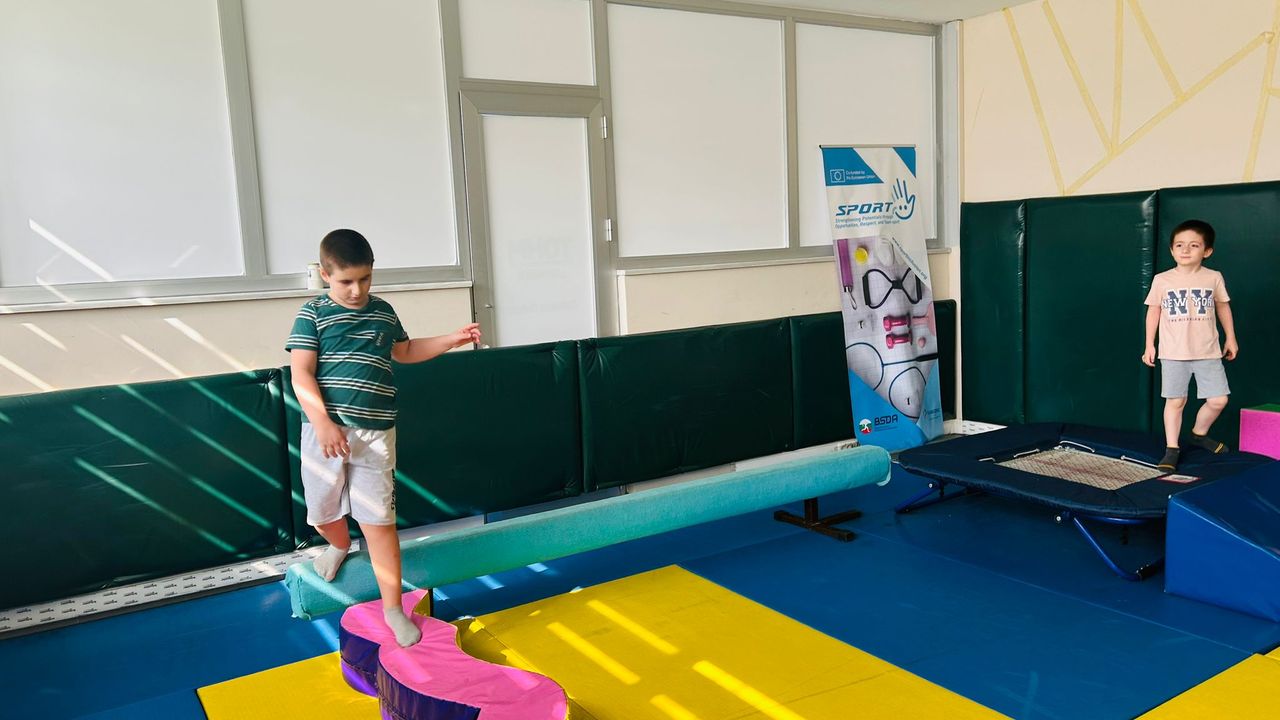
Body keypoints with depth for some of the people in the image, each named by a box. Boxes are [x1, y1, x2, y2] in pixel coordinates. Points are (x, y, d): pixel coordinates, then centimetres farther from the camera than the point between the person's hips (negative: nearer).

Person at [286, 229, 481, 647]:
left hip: (374, 433, 1)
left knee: (379, 520, -2)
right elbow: (301, 374, -9)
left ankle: (392, 607, 6)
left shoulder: (384, 312, 11)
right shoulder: (313, 314, -2)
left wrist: (451, 340, 20)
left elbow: (404, 351, 29)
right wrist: (323, 423, -20)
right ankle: (340, 545, 50)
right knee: (323, 513, 13)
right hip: (324, 429, -1)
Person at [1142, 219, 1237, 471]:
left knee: (1218, 400, 1)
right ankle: (1171, 450, 10)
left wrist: (1230, 338, 17)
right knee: (1175, 401, 1)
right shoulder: (1162, 280, -1)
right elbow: (1153, 312, 6)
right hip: (1174, 354, -1)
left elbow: (1223, 307, 15)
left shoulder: (1214, 278, 2)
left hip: (1208, 352, 1)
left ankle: (1199, 433, 29)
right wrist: (1149, 345, 4)